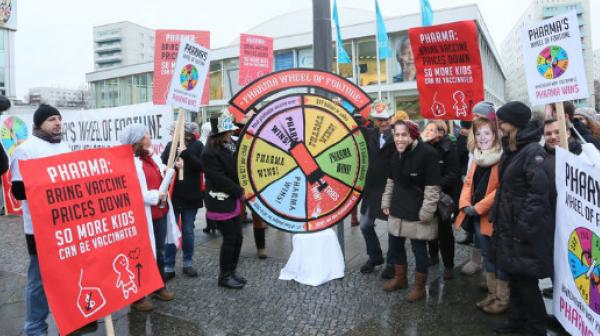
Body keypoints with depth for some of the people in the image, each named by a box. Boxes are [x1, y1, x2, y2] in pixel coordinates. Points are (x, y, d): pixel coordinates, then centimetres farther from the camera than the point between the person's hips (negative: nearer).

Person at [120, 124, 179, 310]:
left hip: (161, 212, 9)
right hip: (144, 216, -8)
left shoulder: (153, 157, 11)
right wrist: (155, 196, -23)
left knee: (159, 252, 20)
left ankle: (159, 287, 36)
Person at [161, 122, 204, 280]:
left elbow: (202, 165, -12)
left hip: (190, 196, 0)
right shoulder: (171, 145, 1)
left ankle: (187, 263, 26)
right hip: (172, 195, 0)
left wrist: (187, 154, -22)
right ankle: (168, 267, 14)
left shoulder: (197, 146, -1)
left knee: (188, 232, 12)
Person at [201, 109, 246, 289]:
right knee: (229, 239, -2)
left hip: (232, 201, 8)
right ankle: (224, 276, 13)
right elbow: (220, 178, -19)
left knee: (237, 237, 11)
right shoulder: (209, 153, -15)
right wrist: (239, 192, -14)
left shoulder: (227, 148, 11)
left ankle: (231, 271, 26)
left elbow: (234, 171, 16)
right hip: (220, 203, -8)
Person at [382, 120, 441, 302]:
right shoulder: (397, 154, 7)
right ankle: (400, 278, 37)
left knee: (418, 248, 4)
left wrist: (426, 212, -18)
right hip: (398, 209, 8)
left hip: (417, 212, -7)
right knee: (395, 244, 16)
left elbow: (433, 187, -18)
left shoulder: (428, 153, -18)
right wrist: (386, 202, 15)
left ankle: (419, 286, 24)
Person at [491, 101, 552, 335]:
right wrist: (496, 216, 14)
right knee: (514, 276, 18)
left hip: (525, 230, -8)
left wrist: (524, 227, -22)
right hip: (508, 226, 8)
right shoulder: (510, 149, 12)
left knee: (526, 279, 4)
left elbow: (539, 192, -22)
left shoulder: (533, 151, -16)